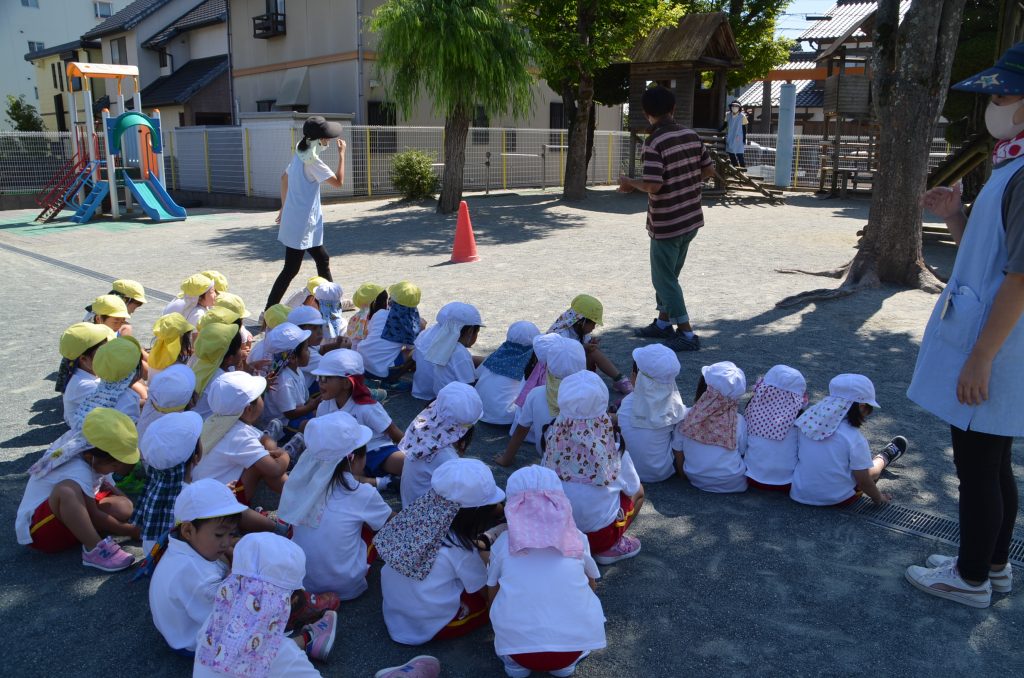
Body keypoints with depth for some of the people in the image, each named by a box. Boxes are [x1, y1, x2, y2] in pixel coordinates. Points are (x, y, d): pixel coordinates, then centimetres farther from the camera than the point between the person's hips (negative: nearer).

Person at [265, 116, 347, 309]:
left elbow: (284, 178, 19)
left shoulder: (300, 155, 9)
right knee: (291, 270, -4)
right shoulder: (312, 161, -20)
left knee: (323, 260, 18)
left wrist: (284, 208, 25)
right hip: (302, 223, -10)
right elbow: (338, 182, -19)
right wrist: (341, 154, -12)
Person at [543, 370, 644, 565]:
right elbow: (632, 490, -1)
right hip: (599, 535, -3)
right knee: (639, 491, 20)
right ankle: (609, 548, 6)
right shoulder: (614, 450, -20)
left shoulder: (553, 443, -15)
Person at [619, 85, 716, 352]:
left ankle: (687, 335, 5)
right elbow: (709, 170, 10)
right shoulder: (692, 136, 3)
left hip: (666, 223, -8)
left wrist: (630, 183, -6)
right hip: (691, 219, 8)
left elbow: (653, 185, -25)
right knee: (668, 274, 21)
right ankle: (663, 323, 32)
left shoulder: (654, 142, -19)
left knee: (664, 278, 4)